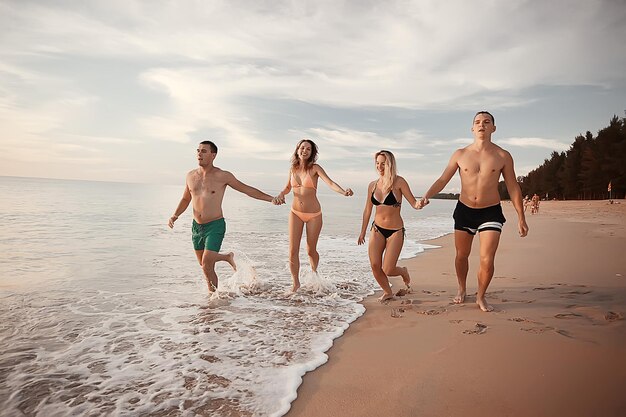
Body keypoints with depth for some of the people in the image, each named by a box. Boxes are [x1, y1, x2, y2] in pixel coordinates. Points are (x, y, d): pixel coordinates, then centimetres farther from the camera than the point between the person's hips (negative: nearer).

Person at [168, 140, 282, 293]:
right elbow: (185, 200, 18)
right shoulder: (190, 175, 4)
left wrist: (271, 198, -11)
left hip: (215, 226, -5)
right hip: (196, 226, 6)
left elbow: (247, 189, -4)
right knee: (203, 263, 18)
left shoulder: (223, 176, -9)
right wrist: (174, 216, 3)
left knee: (207, 266, -10)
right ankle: (228, 257, 45)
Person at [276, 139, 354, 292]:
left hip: (314, 215, -3)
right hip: (296, 213, 3)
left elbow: (330, 183, -23)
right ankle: (296, 282, 15)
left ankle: (314, 273, 39)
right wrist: (281, 194, -1)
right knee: (293, 250, -4)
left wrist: (344, 192, -41)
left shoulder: (315, 168, -8)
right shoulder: (293, 169, 3)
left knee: (311, 250, 7)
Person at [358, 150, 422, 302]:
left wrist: (420, 203, -33)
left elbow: (414, 204, -9)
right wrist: (362, 232, 17)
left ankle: (403, 272, 30)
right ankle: (387, 292, 23)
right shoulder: (372, 185, 4)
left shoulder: (399, 182, -9)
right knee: (375, 266, -5)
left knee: (387, 270, -7)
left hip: (395, 231, -4)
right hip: (377, 229, 4)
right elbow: (367, 210, 13)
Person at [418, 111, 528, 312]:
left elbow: (513, 187, 2)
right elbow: (442, 180, 0)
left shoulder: (503, 156, -3)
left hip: (491, 212, -1)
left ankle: (481, 297, 17)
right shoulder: (460, 154, -1)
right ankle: (462, 289, 38)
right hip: (464, 210, 1)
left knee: (487, 260, -8)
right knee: (462, 255, 13)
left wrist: (521, 218, 1)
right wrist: (426, 196, -18)